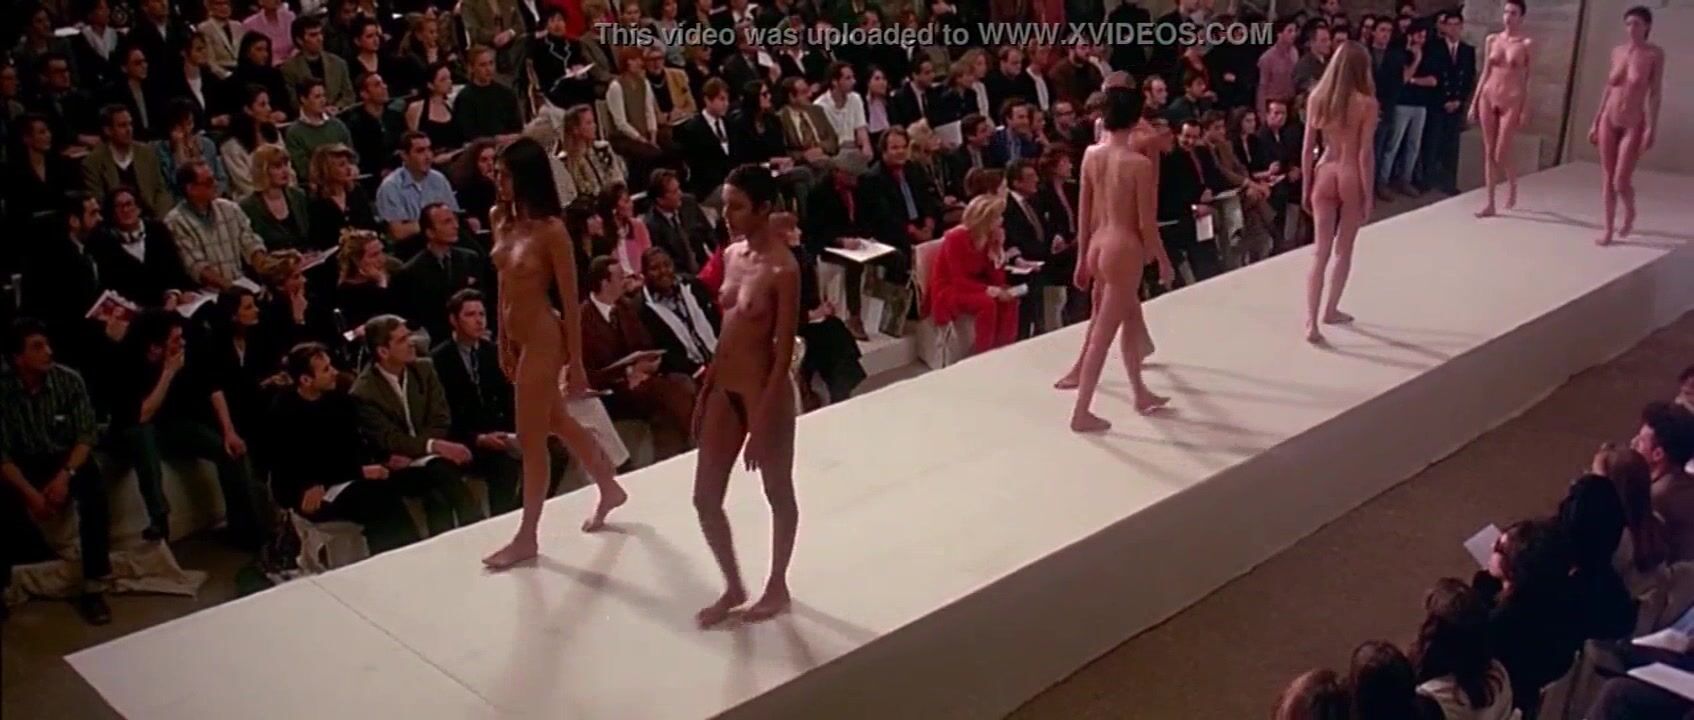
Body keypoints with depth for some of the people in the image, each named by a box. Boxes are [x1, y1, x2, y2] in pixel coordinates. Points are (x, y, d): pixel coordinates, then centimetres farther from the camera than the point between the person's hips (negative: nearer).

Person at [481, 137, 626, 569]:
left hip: (543, 338, -8)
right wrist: (503, 342, 16)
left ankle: (527, 537, 15)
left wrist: (576, 364, -13)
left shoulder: (551, 230, -18)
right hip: (518, 337, 8)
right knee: (558, 424, 21)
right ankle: (609, 489, 42)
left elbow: (571, 301, -15)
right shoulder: (501, 219, 3)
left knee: (530, 439, 2)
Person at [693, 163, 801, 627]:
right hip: (725, 389, 8)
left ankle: (777, 587, 31)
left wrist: (763, 422, -19)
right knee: (705, 498, 11)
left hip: (764, 391, -8)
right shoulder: (732, 255, 5)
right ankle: (734, 588, 30)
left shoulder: (783, 269, -19)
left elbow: (784, 353, -18)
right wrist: (704, 392, 13)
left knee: (778, 494, 13)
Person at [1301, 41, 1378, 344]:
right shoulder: (1366, 103, -12)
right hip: (1351, 177, -3)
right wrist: (1369, 194, -3)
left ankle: (1311, 321, -5)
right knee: (1343, 250, 15)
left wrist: (1306, 186, 11)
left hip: (1324, 174, 3)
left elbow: (1308, 148, 1)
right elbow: (1365, 153, -12)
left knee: (1320, 251, 4)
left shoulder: (1317, 97, -2)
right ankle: (1331, 310, 27)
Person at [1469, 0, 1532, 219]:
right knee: (1488, 152, 4)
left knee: (1501, 155, -6)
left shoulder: (1527, 44, -5)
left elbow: (1529, 79, -5)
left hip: (1512, 101, -4)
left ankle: (1512, 183, 26)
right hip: (1489, 98, 4)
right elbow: (1485, 73, 11)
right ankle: (1490, 204, 8)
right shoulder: (1491, 40, 7)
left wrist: (1525, 109, -9)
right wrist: (1474, 101, 8)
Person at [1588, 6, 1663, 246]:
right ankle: (1608, 230, 14)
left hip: (1633, 125, -4)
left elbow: (1656, 93, -9)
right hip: (1609, 121, 4)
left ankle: (1630, 213, 25)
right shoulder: (1617, 51, 5)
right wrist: (1596, 122, 10)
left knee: (1621, 182, -7)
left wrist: (1651, 127, -15)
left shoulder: (1654, 53, -8)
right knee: (1607, 179, 5)